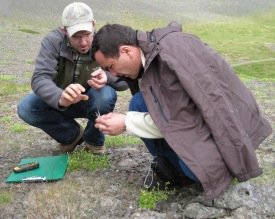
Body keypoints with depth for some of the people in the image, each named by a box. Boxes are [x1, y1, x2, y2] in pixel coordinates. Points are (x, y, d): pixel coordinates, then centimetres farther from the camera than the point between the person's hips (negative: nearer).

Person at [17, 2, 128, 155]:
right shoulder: (53, 41, -23)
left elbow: (124, 80, -24)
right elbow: (39, 78, -35)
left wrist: (107, 77, -48)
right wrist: (60, 98, -57)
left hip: (91, 101, -1)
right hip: (59, 101, 1)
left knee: (106, 95, -34)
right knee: (25, 108, -24)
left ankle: (94, 138, -3)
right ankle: (73, 134, 2)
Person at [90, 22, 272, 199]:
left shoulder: (171, 53, -28)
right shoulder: (149, 49, -1)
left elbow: (177, 119, -24)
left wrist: (126, 123, -18)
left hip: (228, 124, -8)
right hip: (194, 113, 8)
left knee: (193, 168, -32)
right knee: (139, 104, -9)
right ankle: (168, 164, 6)